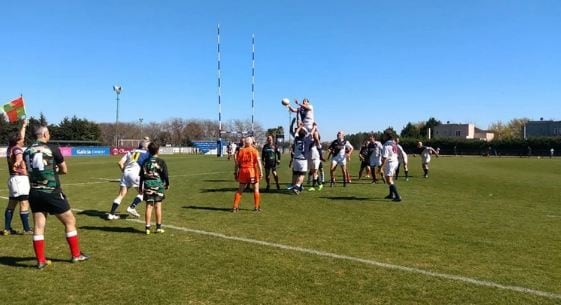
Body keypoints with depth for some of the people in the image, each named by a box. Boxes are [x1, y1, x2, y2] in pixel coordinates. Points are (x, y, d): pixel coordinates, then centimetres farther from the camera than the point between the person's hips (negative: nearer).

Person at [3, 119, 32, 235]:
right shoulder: (17, 149, -11)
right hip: (20, 179, -10)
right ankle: (27, 229, -10)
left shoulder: (10, 148, 14)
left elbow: (20, 136, 31)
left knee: (11, 204, 13)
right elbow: (19, 156, -36)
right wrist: (17, 163, -56)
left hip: (13, 178, 10)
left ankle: (7, 228, 18)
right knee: (24, 204, -9)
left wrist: (24, 126, 42)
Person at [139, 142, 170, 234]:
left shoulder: (145, 161, 6)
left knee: (149, 206, 5)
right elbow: (165, 174, -6)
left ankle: (147, 227, 5)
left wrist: (140, 187, 16)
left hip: (147, 185, 3)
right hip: (158, 185, -3)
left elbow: (141, 175, 8)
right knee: (158, 206, 4)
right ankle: (158, 227, 9)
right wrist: (167, 184, 10)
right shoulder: (161, 161, -5)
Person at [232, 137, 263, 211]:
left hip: (243, 171, 3)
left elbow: (237, 163, 5)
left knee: (240, 190, 12)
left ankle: (235, 207, 10)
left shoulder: (241, 151, 5)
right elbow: (258, 162, -10)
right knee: (256, 189, 10)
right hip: (252, 171, -2)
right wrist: (261, 172, -9)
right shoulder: (254, 151, -2)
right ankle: (256, 207, 10)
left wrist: (236, 173, 12)